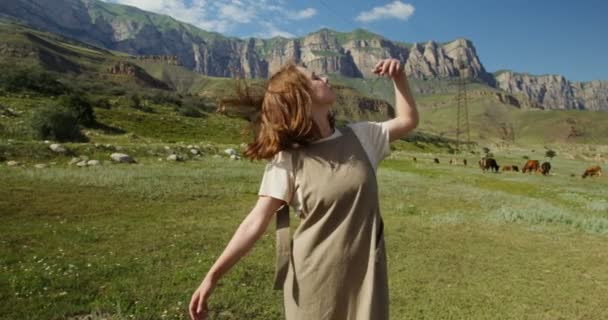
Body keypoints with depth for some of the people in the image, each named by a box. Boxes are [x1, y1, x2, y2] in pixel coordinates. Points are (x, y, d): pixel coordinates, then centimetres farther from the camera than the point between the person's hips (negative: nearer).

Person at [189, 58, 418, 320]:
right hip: (314, 281, -4)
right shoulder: (287, 160, -12)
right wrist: (213, 276, -18)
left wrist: (399, 77, 2)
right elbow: (257, 221, -14)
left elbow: (408, 120, 14)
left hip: (364, 275, 4)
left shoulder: (359, 137, 2)